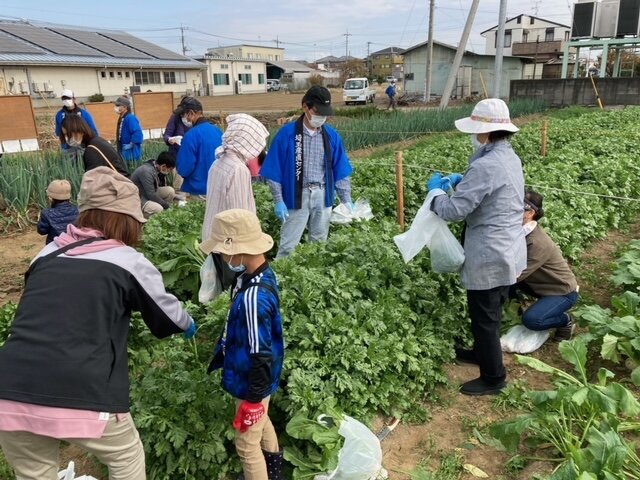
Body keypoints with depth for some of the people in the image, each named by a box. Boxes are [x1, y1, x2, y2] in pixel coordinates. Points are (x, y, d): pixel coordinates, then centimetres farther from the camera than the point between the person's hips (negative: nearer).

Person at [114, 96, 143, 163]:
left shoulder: (130, 118, -17)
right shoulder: (121, 118, 12)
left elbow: (137, 133, -27)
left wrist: (131, 145, -22)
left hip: (131, 152, -10)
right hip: (124, 152, 10)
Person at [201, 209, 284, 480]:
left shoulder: (252, 297, -37)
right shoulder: (260, 274, -7)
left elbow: (261, 355, -29)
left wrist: (253, 399, -18)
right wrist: (221, 352, 20)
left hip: (252, 383, -10)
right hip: (259, 378, 10)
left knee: (247, 445, 13)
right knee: (261, 424, 32)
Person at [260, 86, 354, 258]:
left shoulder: (331, 135, 3)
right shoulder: (287, 133, -8)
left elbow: (340, 171, 8)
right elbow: (274, 171, -6)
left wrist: (346, 200, 2)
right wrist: (278, 201, -10)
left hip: (323, 196, 4)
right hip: (297, 196, -3)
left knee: (320, 242, 16)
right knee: (288, 245, -1)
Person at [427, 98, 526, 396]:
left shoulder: (486, 166, -26)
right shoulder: (509, 158, 6)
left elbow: (453, 211, -24)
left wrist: (436, 190, -5)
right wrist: (460, 180, 7)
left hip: (489, 257, -10)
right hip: (508, 252, 10)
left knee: (484, 317, 6)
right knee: (491, 312, 25)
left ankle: (493, 379, 22)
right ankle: (484, 353, 45)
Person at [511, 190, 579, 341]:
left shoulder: (538, 243, -33)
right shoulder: (521, 232, -8)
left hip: (563, 292, -7)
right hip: (541, 285, 8)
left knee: (531, 320, -28)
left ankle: (566, 321, 2)